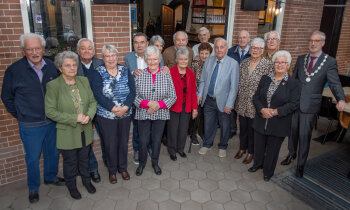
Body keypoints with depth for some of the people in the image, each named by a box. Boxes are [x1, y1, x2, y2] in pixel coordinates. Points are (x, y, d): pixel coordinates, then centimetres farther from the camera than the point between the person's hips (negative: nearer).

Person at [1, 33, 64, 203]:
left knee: (53, 153, 19)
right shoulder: (14, 70, -12)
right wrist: (20, 115, 0)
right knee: (33, 158, 12)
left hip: (52, 122, 3)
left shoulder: (51, 66, -2)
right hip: (30, 125, -3)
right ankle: (33, 187, 34)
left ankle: (51, 177, 43)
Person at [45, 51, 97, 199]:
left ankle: (86, 180, 46)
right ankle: (71, 186, 41)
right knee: (70, 162, 16)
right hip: (67, 134, -3)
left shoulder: (84, 81, -1)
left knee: (84, 158, 22)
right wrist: (74, 119, -22)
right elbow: (50, 111, -16)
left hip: (86, 131, 4)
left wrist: (89, 115, -17)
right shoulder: (53, 85, -15)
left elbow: (93, 101, 3)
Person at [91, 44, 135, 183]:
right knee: (110, 144, 8)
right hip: (106, 116, -2)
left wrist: (125, 107, -19)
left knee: (123, 142, 14)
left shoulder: (125, 71, 2)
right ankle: (112, 170, 31)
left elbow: (132, 91, -5)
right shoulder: (98, 73, -5)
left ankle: (123, 168, 36)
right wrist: (114, 108, -21)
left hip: (125, 114, 3)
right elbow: (98, 94, -15)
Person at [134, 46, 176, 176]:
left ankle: (155, 163, 37)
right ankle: (142, 163, 34)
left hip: (161, 114, 1)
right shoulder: (139, 75, -4)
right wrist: (148, 103, -19)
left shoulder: (166, 75, -4)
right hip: (143, 114, 0)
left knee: (157, 140, 13)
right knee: (143, 141, 7)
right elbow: (134, 96, -4)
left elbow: (173, 97, -3)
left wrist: (158, 105, -16)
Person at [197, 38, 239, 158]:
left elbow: (234, 86, -13)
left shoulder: (233, 64, -12)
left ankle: (222, 147, 37)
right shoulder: (208, 61, 1)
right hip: (208, 100, 3)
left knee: (224, 126, 13)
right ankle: (207, 144, 39)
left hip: (223, 101, -3)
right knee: (208, 124, 17)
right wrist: (200, 94, 3)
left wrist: (229, 104, -15)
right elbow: (203, 80, 10)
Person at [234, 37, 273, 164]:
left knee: (252, 128, 9)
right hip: (242, 102, 4)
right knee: (243, 126, 17)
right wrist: (237, 98, 9)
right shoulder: (243, 63, 5)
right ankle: (242, 148, 38)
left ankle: (251, 152, 29)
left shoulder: (267, 65, -10)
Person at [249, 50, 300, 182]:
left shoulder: (293, 83, -7)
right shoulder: (265, 79, 4)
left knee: (272, 149, 12)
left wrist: (275, 111, -20)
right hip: (261, 121, 3)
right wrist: (262, 109, -15)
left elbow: (293, 104, -12)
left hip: (279, 125, -3)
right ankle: (258, 164, 45)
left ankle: (268, 172, 34)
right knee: (258, 145, 17)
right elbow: (256, 97, 3)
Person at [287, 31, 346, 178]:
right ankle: (291, 153, 42)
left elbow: (335, 83, -11)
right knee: (293, 131, 17)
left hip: (310, 105, -3)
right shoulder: (301, 59, 7)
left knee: (304, 136, 3)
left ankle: (301, 165, 20)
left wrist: (341, 99, -28)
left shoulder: (330, 62, -4)